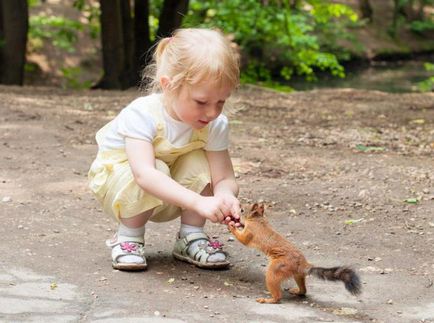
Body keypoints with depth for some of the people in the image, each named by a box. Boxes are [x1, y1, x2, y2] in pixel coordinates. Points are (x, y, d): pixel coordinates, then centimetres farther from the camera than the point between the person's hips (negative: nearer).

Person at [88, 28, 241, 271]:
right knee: (153, 175, -36)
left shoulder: (216, 124, -20)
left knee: (200, 163, -24)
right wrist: (199, 202, -59)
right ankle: (128, 239, -11)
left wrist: (226, 197, -49)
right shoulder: (143, 114, -35)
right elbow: (145, 174, -49)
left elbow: (225, 178, -23)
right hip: (117, 175, -4)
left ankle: (191, 238, -6)